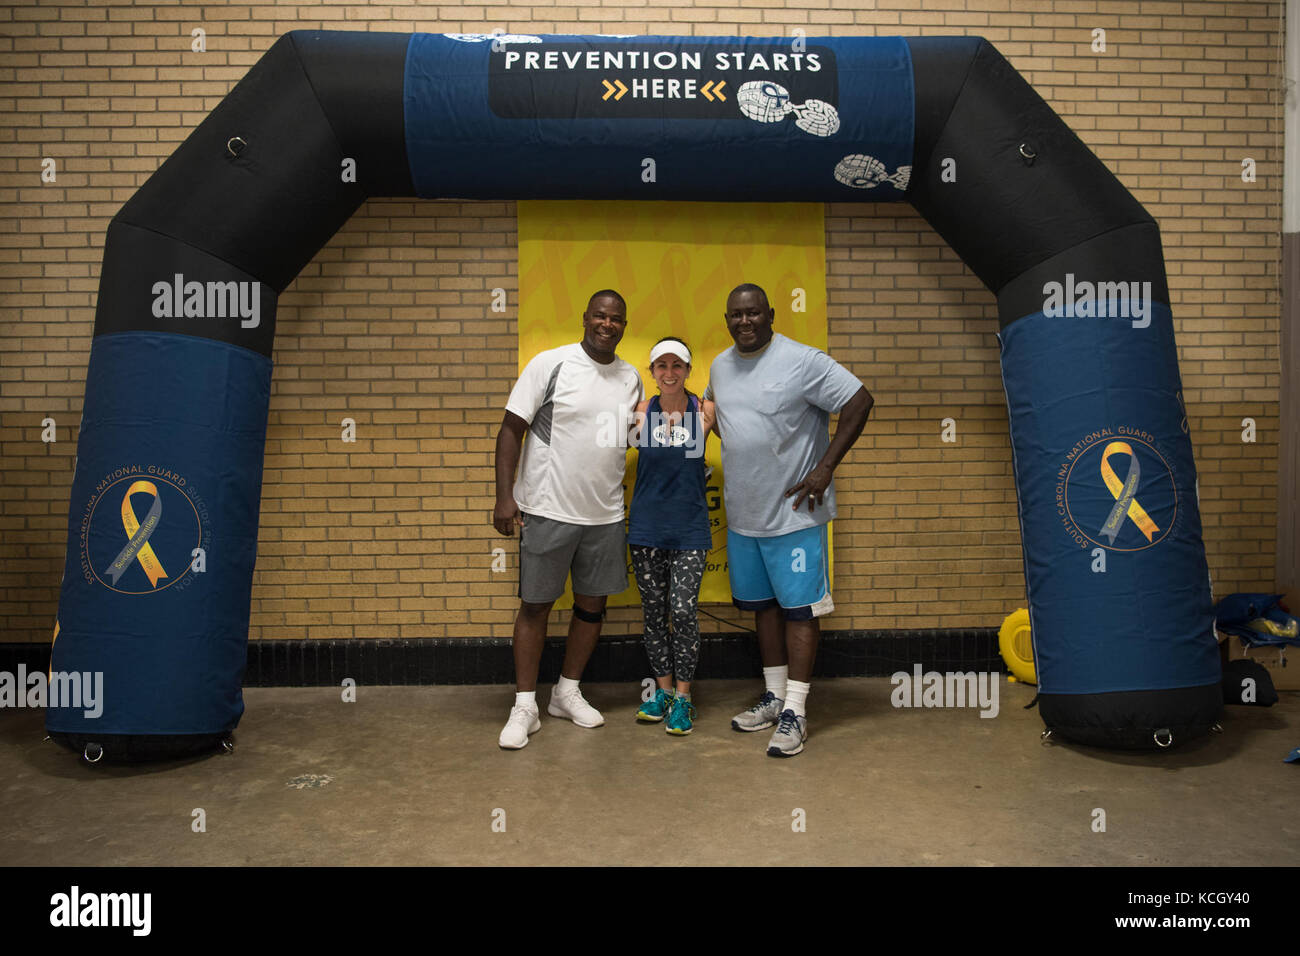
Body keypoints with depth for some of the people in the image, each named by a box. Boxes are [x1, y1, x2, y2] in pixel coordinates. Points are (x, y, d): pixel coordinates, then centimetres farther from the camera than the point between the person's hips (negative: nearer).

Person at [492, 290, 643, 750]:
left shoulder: (630, 378, 9)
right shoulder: (550, 364, -7)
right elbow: (511, 428, -8)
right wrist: (504, 495, -15)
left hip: (605, 514, 5)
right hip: (548, 510, -5)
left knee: (592, 603, 12)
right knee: (535, 605, 2)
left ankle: (567, 692, 29)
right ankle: (525, 706, 14)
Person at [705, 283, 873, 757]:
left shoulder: (803, 361, -13)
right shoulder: (720, 366, 8)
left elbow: (859, 401, -13)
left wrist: (825, 467, -16)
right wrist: (736, 451, 11)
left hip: (793, 513, -7)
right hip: (742, 514, 7)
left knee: (799, 606, -2)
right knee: (762, 604, 15)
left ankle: (794, 712, 6)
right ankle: (774, 696, 28)